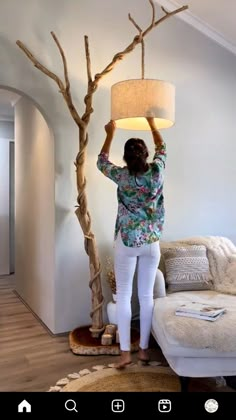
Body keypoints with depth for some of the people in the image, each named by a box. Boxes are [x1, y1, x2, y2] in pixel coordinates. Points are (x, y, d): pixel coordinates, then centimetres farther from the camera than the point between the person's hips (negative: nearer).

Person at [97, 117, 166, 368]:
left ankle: (125, 352, 11)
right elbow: (162, 149, 17)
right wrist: (152, 124, 28)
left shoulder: (122, 176, -8)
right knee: (146, 296, 10)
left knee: (123, 296, 6)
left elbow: (101, 162, 12)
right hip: (151, 243, 2)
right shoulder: (156, 171, -5)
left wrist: (110, 134, 21)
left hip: (126, 243, -2)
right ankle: (144, 349, 20)